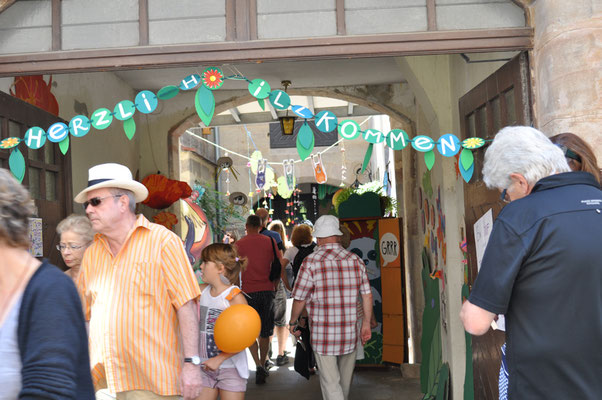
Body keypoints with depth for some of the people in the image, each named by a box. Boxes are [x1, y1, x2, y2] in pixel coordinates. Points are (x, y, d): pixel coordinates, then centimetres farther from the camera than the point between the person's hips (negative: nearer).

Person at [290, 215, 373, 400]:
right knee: (345, 380, 21)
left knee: (330, 382, 1)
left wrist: (292, 322, 10)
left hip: (323, 334, -4)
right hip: (349, 333, 4)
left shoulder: (311, 261, -10)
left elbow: (299, 299, -6)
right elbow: (367, 296, 3)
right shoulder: (355, 260, 1)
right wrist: (366, 324, 14)